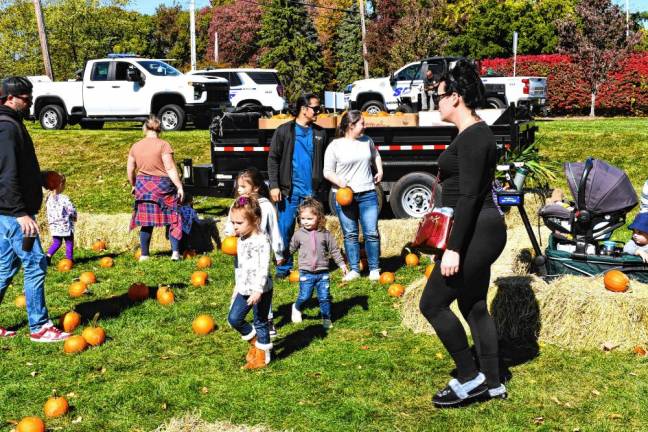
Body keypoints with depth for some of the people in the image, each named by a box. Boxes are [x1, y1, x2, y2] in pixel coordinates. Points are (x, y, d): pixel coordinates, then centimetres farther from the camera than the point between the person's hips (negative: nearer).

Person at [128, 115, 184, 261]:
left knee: (146, 222, 10)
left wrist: (133, 185, 26)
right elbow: (170, 168, -14)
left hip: (142, 185, 4)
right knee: (173, 218, 6)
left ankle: (144, 255, 14)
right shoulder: (163, 145, -9)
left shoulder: (135, 146, 6)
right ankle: (175, 252, -2)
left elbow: (130, 169, 12)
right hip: (162, 185, -4)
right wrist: (179, 186, -11)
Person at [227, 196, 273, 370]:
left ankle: (262, 356, 18)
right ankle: (254, 340, 28)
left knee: (260, 323, 3)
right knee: (233, 318, 6)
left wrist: (258, 290, -32)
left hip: (261, 290, -8)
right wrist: (238, 285, 22)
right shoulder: (241, 240, 8)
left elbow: (264, 268, -25)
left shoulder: (262, 241, -19)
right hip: (244, 289, 8)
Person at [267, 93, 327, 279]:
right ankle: (284, 267, 11)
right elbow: (273, 159, -1)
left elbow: (324, 162, 12)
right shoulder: (284, 131, 1)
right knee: (285, 228, 0)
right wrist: (274, 185, -9)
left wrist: (322, 186, 4)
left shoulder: (320, 133, 10)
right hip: (289, 190, -2)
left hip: (312, 191, 3)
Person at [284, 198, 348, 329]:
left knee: (324, 297, 3)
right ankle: (296, 308, 30)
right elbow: (290, 249, 13)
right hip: (306, 273, -1)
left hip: (323, 272, 1)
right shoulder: (299, 234, 0)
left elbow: (334, 250, 7)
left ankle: (326, 319, 19)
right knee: (305, 296, -1)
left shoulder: (325, 234, 0)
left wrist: (341, 264, 6)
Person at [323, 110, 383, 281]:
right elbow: (327, 171, -1)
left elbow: (376, 155, 29)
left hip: (367, 194, 3)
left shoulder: (367, 141, 8)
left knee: (371, 233, -1)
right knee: (350, 234, 5)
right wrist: (339, 181, -18)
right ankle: (354, 270, 15)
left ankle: (374, 269, 10)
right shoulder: (335, 146, -4)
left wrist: (379, 170, 14)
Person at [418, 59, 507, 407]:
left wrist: (453, 248, -24)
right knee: (473, 306, 16)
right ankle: (492, 384, 25)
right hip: (479, 232, 11)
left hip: (476, 233, -11)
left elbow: (469, 196, -23)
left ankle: (470, 378, 7)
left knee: (432, 303, -3)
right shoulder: (473, 134, 14)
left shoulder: (472, 137, -17)